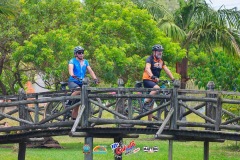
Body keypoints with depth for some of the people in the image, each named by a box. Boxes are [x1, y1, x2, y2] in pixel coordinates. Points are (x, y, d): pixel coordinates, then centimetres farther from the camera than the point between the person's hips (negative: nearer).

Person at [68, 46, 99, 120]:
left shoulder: (85, 62, 10)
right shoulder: (72, 61, -4)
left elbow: (90, 71, 0)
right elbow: (70, 68, -23)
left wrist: (95, 78, -19)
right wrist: (72, 75, -45)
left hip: (81, 83, 5)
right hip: (73, 82, -5)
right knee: (78, 90, -38)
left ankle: (74, 119, 10)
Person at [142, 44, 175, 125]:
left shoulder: (161, 61, 11)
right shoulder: (150, 59, -10)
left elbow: (167, 70, 8)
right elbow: (147, 68, -27)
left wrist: (173, 79, -4)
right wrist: (153, 76, -43)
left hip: (154, 81, 7)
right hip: (147, 80, -7)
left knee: (151, 104, 6)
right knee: (157, 88, -37)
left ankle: (150, 121, 7)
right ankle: (145, 103, -26)